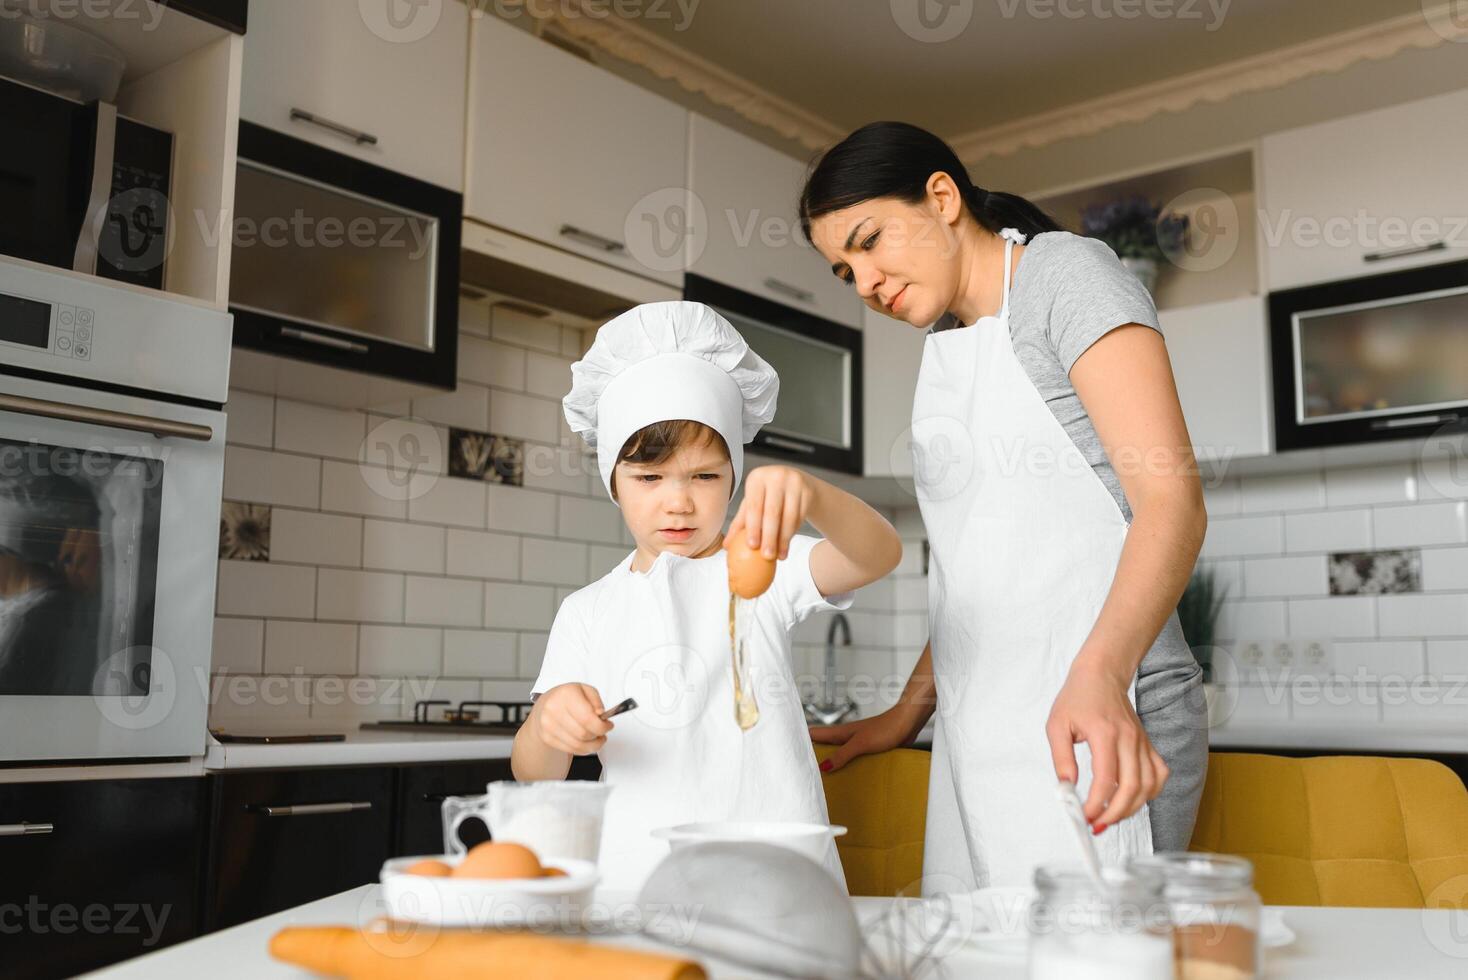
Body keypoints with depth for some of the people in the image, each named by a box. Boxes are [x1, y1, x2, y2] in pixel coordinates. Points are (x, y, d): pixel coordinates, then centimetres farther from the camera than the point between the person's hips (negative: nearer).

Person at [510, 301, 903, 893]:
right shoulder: (588, 612, 13)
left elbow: (879, 555, -13)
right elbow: (534, 773, 11)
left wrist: (808, 494, -32)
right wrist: (548, 727, -12)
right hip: (635, 880, 2)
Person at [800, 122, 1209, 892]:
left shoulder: (1065, 274, -3)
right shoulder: (942, 346, 20)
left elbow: (1172, 502, -15)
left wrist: (1098, 676, -30)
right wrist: (910, 710, 19)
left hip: (1093, 721, -7)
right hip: (976, 728, 7)